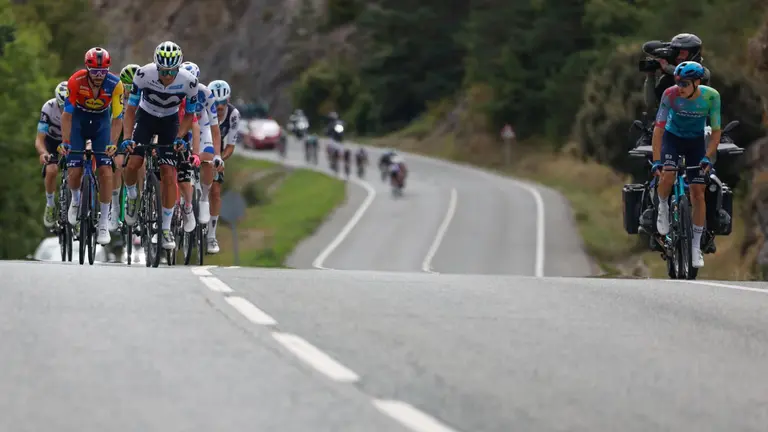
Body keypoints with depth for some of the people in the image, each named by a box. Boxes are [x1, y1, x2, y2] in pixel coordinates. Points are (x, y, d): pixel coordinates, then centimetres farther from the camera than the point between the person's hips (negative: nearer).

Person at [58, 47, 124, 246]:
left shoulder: (115, 84, -26)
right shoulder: (76, 81, -28)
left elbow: (116, 118, -21)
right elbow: (67, 114, -24)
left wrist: (113, 144, -31)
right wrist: (65, 142, -30)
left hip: (101, 122, 0)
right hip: (78, 121, 0)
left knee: (105, 171, -13)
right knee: (75, 172, -9)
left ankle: (104, 225, -4)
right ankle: (75, 199, 29)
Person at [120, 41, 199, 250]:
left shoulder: (189, 81, -26)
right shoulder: (143, 74, -29)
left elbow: (189, 114, -8)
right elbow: (131, 109, -17)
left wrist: (179, 137, -23)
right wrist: (128, 137, -29)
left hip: (170, 121, 0)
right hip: (145, 117, 0)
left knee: (169, 174, -10)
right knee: (133, 163, -21)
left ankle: (166, 229, 0)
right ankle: (132, 197, 13)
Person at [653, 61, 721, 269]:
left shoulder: (711, 96, -25)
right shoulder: (671, 95, -28)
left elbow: (716, 131, -17)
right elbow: (658, 129, -25)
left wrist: (707, 157, -30)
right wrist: (656, 161, -33)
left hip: (696, 141, 1)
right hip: (672, 137, -1)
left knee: (698, 192, -5)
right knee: (667, 177, -29)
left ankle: (696, 247, 5)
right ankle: (663, 207, 6)